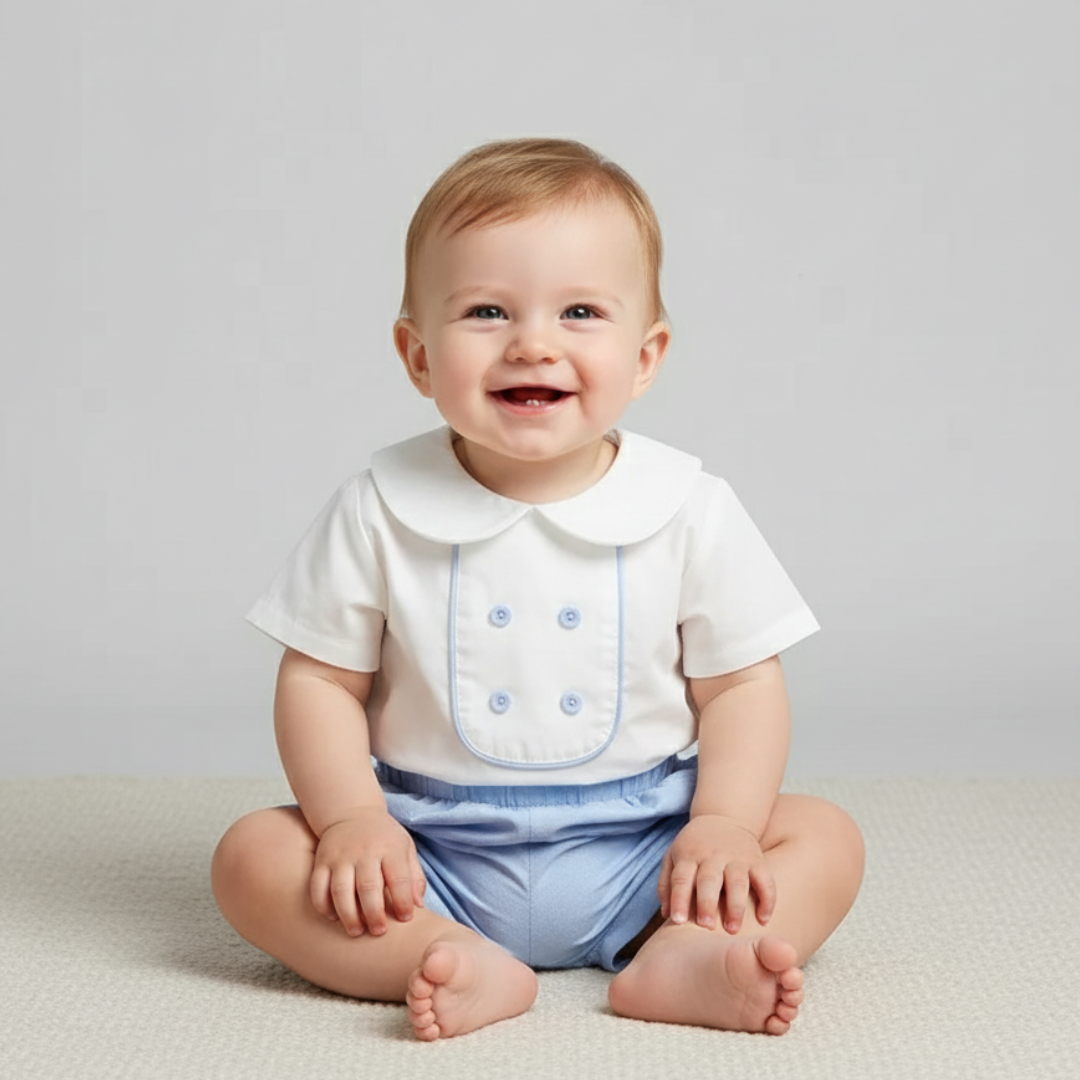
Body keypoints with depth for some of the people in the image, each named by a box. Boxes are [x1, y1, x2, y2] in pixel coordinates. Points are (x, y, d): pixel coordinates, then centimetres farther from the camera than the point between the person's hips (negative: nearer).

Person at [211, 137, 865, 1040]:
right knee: (253, 856, -20)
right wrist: (352, 819, -16)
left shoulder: (689, 510, -4)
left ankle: (681, 951, -36)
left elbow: (740, 683, 1)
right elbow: (321, 682, -1)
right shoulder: (381, 512, -5)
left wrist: (725, 823, -15)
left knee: (826, 839, -15)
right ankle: (466, 967, -34)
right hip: (435, 856, 0)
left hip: (636, 856, 1)